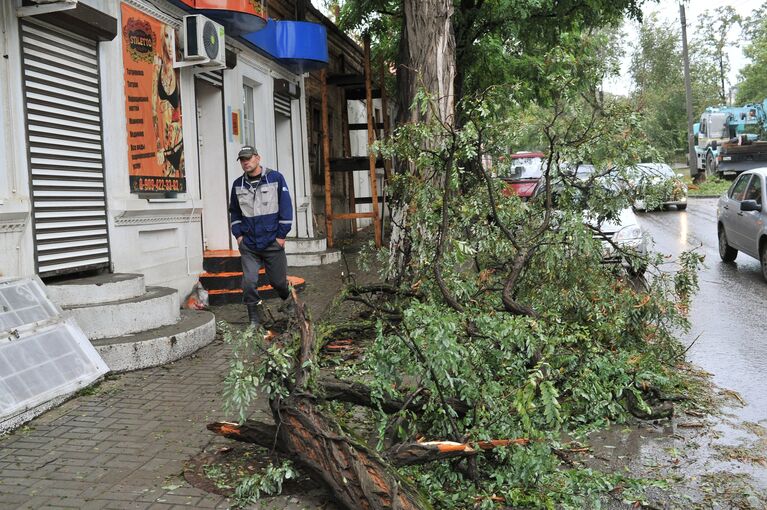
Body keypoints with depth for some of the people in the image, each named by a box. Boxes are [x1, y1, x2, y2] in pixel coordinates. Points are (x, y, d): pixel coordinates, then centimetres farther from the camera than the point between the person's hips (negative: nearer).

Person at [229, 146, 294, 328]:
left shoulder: (275, 178, -3)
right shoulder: (238, 184, 8)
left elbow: (286, 206, -4)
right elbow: (234, 211, 19)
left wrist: (282, 235, -7)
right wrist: (238, 234, 7)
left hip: (273, 243, -2)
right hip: (248, 245, 2)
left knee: (278, 280, 8)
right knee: (249, 282, -8)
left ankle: (287, 299, 42)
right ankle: (254, 319, 6)